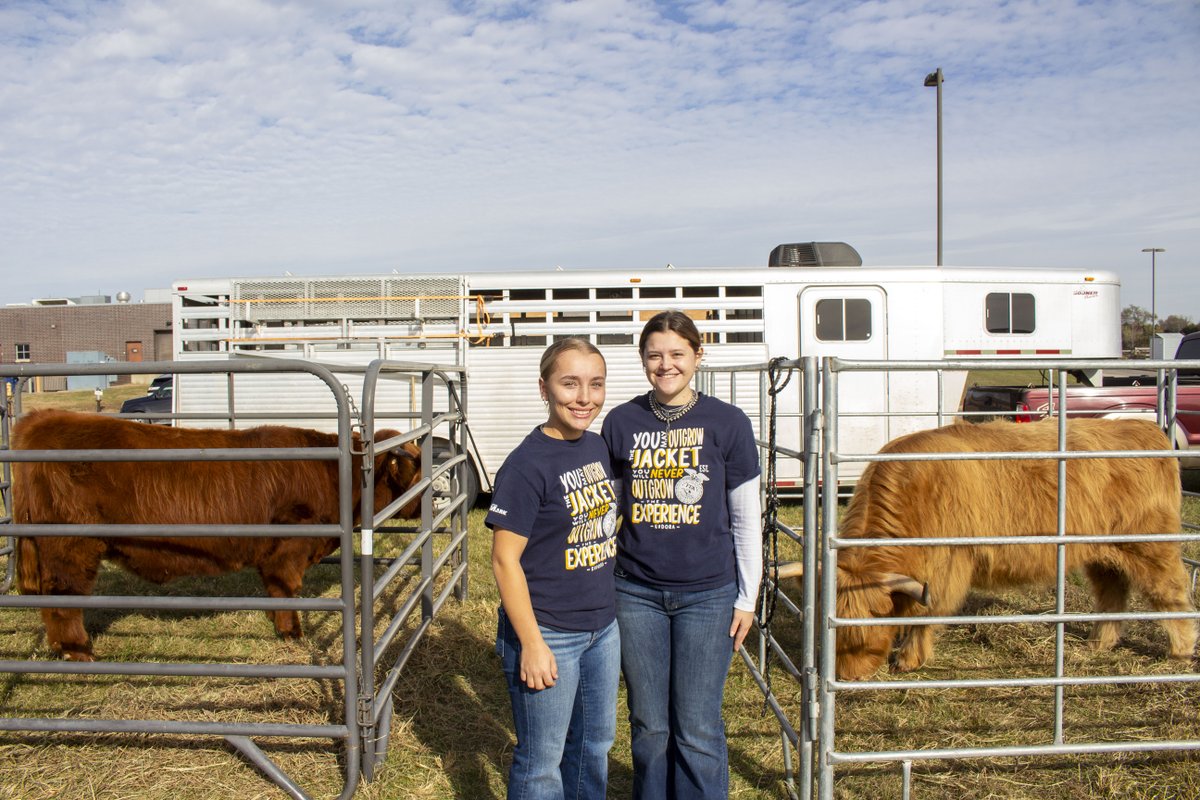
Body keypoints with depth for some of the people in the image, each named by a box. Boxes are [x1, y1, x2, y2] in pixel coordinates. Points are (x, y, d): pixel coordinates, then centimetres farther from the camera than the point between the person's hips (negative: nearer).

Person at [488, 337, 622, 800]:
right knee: (542, 761, 10)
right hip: (548, 633, -7)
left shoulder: (599, 448, 3)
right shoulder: (527, 465, -19)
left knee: (594, 745, 22)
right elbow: (505, 559, -18)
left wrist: (612, 605, 15)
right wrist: (532, 644, -18)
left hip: (603, 627, 7)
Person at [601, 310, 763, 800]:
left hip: (708, 594, -2)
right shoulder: (621, 422, 1)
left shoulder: (727, 423, -4)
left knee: (697, 731, 6)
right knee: (648, 726, 14)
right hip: (636, 593, 2)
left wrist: (748, 598, 1)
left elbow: (747, 519, 1)